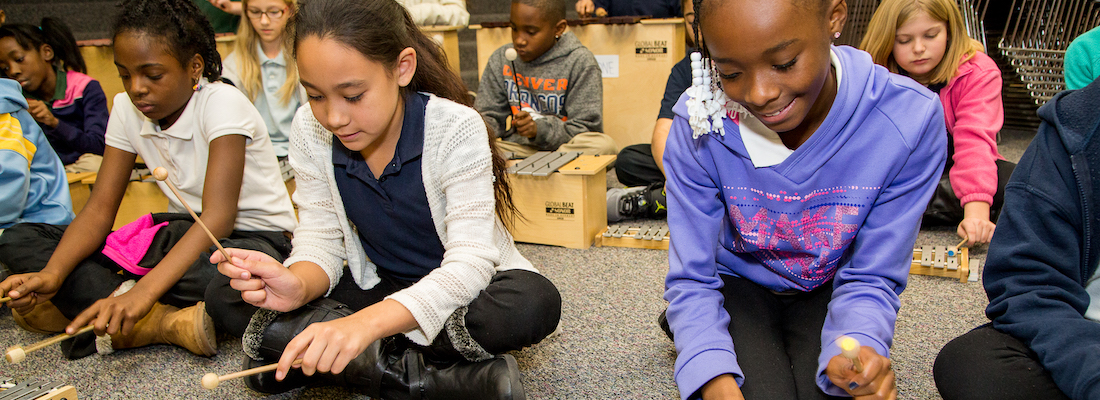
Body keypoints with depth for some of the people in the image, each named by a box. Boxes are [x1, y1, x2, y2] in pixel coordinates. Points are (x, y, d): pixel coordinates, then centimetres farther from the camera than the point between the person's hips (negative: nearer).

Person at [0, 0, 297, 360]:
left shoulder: (223, 103, -20)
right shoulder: (127, 110, -1)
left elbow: (218, 216, -31)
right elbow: (99, 209, -5)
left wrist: (144, 291, -42)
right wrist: (52, 274, -25)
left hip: (251, 233, -6)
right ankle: (167, 322, -24)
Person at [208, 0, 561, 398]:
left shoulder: (456, 129, -25)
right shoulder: (310, 131, -10)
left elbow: (469, 261, -31)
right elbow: (320, 239, -6)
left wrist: (367, 322, -47)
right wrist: (299, 284, -33)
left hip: (466, 287, -3)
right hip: (378, 287, 4)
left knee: (535, 303, -36)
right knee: (266, 342, -22)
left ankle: (376, 359, -21)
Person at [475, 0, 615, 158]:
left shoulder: (580, 63, -6)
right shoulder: (501, 60, 7)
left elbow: (587, 127, -9)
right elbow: (489, 116, 11)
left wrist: (540, 130, -25)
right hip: (517, 148, 2)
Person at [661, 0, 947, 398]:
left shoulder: (908, 119, -24)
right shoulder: (699, 124, -24)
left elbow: (871, 277, -14)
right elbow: (691, 278, -17)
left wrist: (859, 346, -37)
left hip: (828, 291, 2)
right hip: (737, 287, -1)